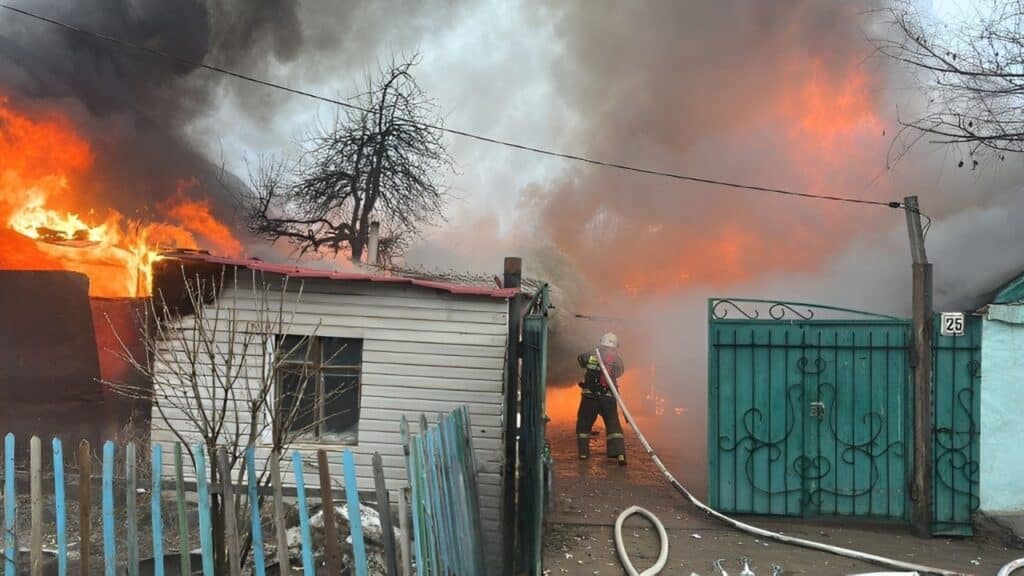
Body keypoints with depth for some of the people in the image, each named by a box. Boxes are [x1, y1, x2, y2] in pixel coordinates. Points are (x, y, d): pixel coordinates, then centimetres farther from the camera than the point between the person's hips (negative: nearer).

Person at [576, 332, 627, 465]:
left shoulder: (591, 356, -1)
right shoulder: (617, 360, 0)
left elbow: (581, 360, 17)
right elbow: (619, 372, 13)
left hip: (589, 396, 0)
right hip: (608, 398, 0)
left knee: (583, 424, 15)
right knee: (614, 425, 6)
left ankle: (583, 452, 16)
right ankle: (619, 453, -7)